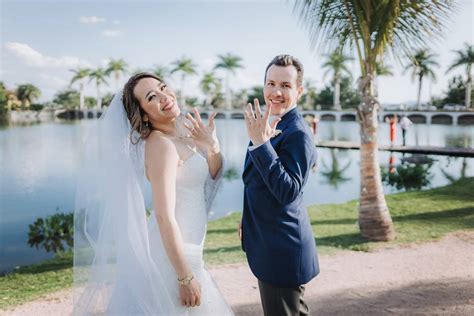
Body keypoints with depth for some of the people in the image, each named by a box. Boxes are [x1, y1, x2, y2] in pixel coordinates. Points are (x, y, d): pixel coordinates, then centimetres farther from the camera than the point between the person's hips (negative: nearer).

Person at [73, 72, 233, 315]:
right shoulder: (161, 144, -21)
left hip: (181, 248, 9)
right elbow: (164, 217, -24)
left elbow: (211, 178, 12)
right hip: (171, 255, -9)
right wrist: (186, 277, -21)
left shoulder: (181, 134, 4)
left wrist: (212, 147, -7)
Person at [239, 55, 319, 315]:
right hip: (270, 244, 9)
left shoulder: (297, 133, -21)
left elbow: (288, 192, -30)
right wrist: (248, 218, 20)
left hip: (282, 250, -9)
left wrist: (260, 143, -33)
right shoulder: (270, 125, 7)